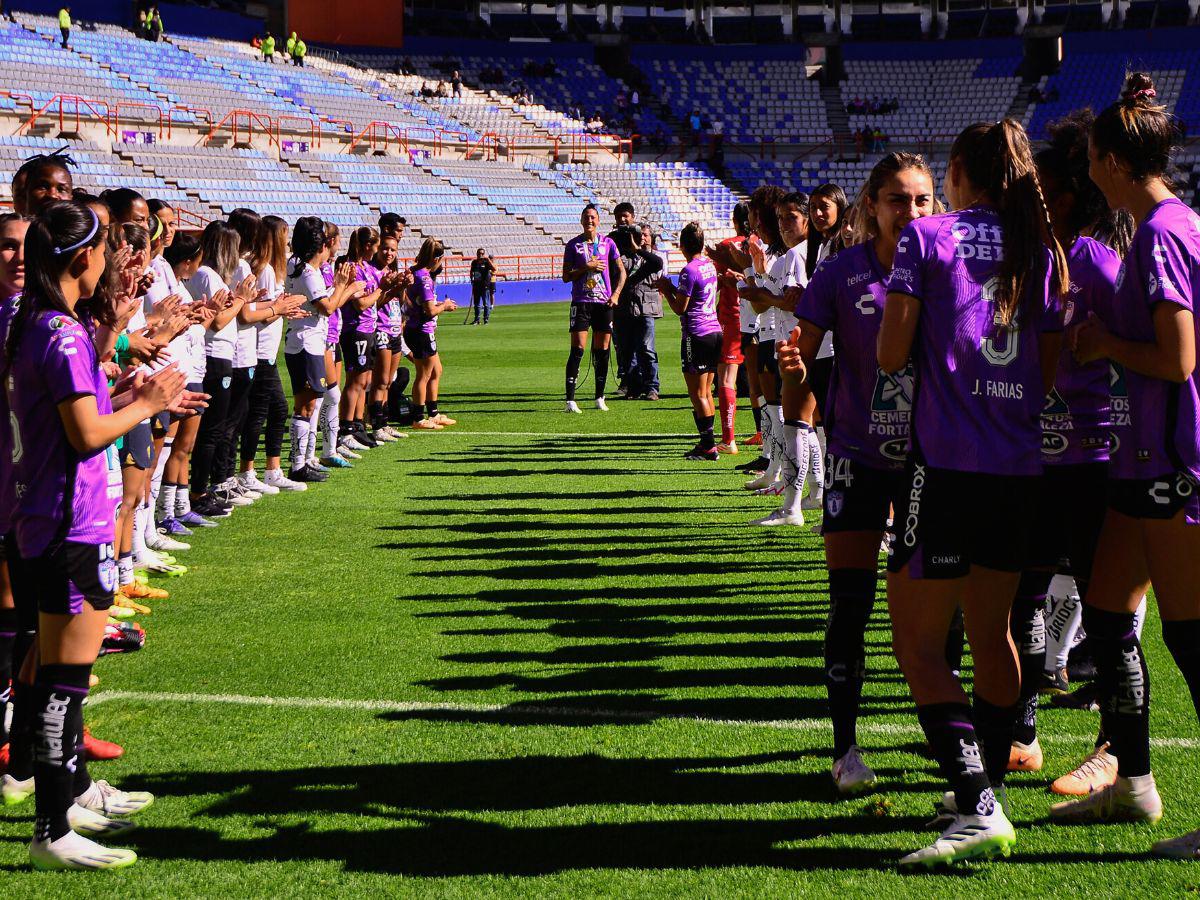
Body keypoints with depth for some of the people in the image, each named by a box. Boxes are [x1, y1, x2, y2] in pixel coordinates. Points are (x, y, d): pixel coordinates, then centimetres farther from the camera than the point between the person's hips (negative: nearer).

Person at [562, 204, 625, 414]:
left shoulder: (608, 243, 7)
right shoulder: (573, 245, 3)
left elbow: (621, 271, 10)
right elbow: (566, 276, 1)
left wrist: (616, 294, -2)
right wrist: (587, 267, -12)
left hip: (604, 302, 2)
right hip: (581, 302, -2)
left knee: (602, 351, 4)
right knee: (577, 350, -9)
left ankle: (600, 398, 14)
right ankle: (570, 400, -10)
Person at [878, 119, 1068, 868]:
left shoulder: (928, 237, -4)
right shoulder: (1040, 249, 8)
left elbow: (892, 353, -6)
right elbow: (1052, 370, 9)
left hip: (947, 465, -6)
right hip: (1022, 469, 6)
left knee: (918, 642, -3)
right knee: (992, 632, 19)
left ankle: (979, 811, -16)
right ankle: (988, 785, 30)